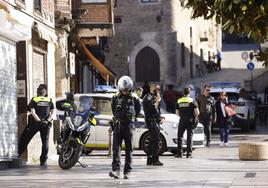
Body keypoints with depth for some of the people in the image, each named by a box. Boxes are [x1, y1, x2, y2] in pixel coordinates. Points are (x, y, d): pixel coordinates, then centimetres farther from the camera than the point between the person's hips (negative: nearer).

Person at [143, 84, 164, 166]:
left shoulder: (153, 97, 21)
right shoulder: (148, 97, -11)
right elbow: (153, 108, -24)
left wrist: (160, 117, 14)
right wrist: (157, 101, -10)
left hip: (156, 121, 10)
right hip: (152, 121, -10)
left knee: (153, 141, 11)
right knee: (156, 140, -13)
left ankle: (149, 160, 15)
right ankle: (155, 160, -14)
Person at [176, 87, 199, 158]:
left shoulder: (179, 101, 6)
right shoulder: (192, 101, -4)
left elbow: (177, 113, 9)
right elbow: (197, 112, -7)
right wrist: (194, 117, 12)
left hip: (182, 120, 2)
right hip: (190, 120, -2)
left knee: (180, 136, 10)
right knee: (189, 136, 1)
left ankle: (179, 153, 4)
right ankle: (189, 153, -2)